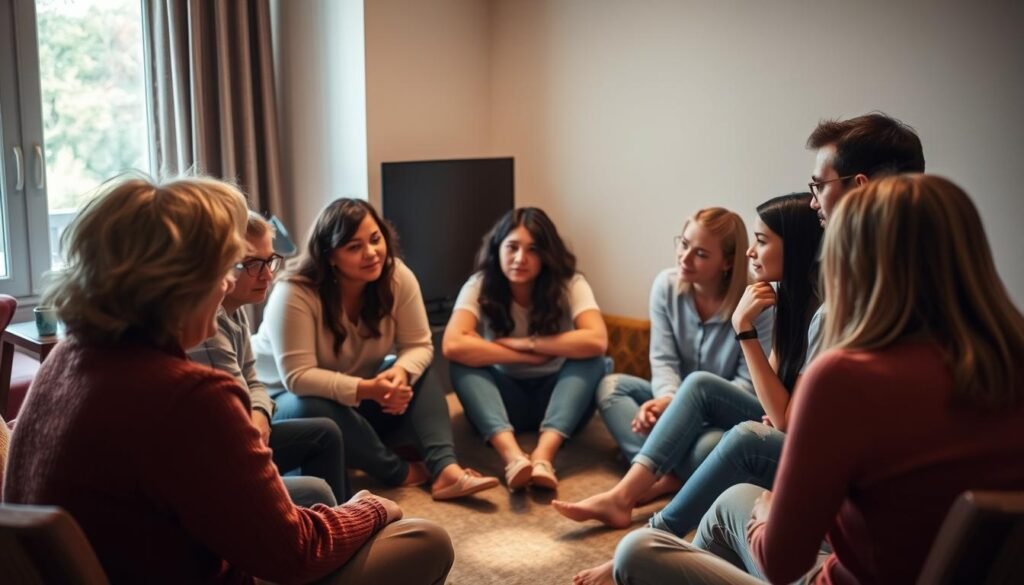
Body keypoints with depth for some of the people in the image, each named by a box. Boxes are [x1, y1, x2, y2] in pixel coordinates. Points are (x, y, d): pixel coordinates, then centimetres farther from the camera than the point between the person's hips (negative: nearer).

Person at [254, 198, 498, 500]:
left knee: (419, 376, -16)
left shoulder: (397, 277, -15)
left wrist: (400, 372, -35)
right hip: (289, 399, -5)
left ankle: (446, 470, -31)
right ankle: (401, 473, -27)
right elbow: (298, 377, -33)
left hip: (363, 396, 5)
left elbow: (419, 345, -11)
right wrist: (367, 389, -42)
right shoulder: (295, 294, -28)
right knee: (312, 410, -37)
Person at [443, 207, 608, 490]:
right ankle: (513, 456, -49)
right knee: (463, 365, -28)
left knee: (591, 360, -29)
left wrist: (526, 343, -27)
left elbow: (596, 341, -33)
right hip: (505, 398, 1)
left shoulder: (570, 285, -15)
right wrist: (528, 357, -28)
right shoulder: (480, 285, -14)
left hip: (557, 397, 0)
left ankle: (543, 455, -45)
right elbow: (453, 345, -32)